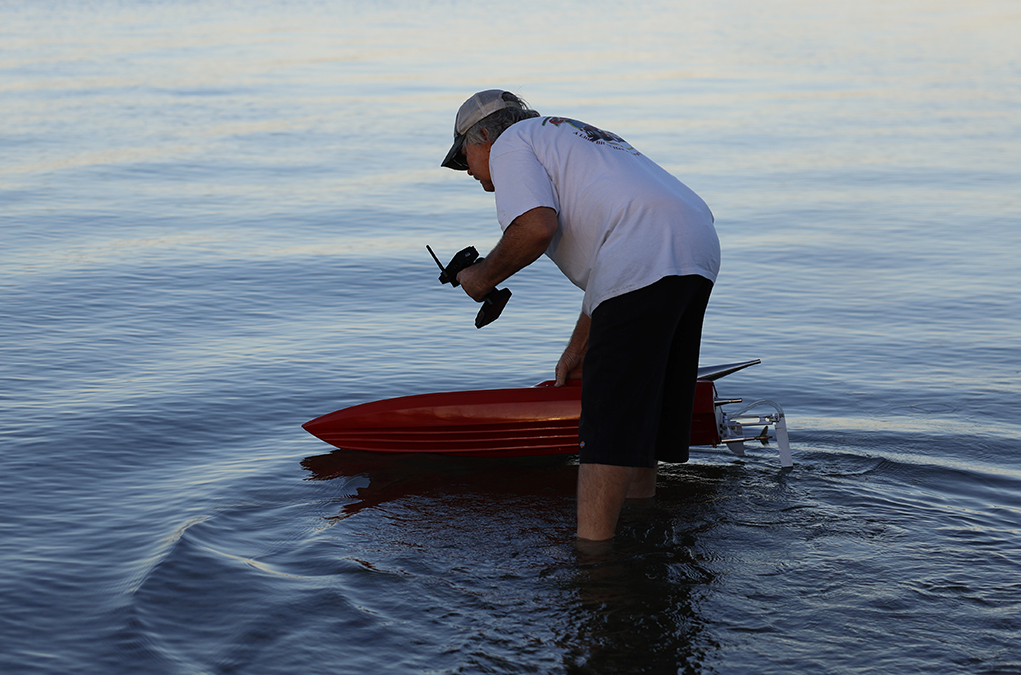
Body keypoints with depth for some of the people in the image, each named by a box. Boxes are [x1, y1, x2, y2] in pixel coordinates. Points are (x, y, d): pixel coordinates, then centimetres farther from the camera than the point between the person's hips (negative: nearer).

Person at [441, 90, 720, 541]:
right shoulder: (571, 138, 36)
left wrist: (483, 277, 5)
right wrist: (579, 350, 40)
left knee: (608, 416, -9)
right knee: (643, 406, 18)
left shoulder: (510, 144, 9)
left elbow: (538, 227, -12)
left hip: (647, 262, -10)